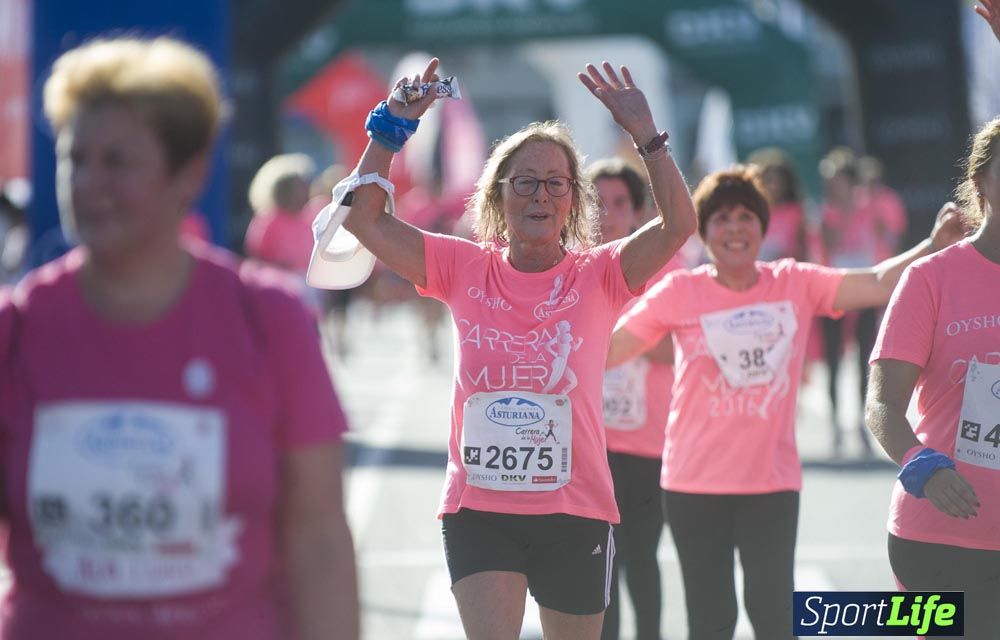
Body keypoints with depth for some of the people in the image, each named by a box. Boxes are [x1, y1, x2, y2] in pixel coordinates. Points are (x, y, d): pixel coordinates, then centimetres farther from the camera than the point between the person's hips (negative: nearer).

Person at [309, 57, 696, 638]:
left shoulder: (597, 275, -2)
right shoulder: (465, 268, 2)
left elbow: (679, 224, -16)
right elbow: (365, 220, -2)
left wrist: (645, 133, -22)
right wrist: (394, 127, -7)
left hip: (576, 512, 0)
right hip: (478, 511, 0)